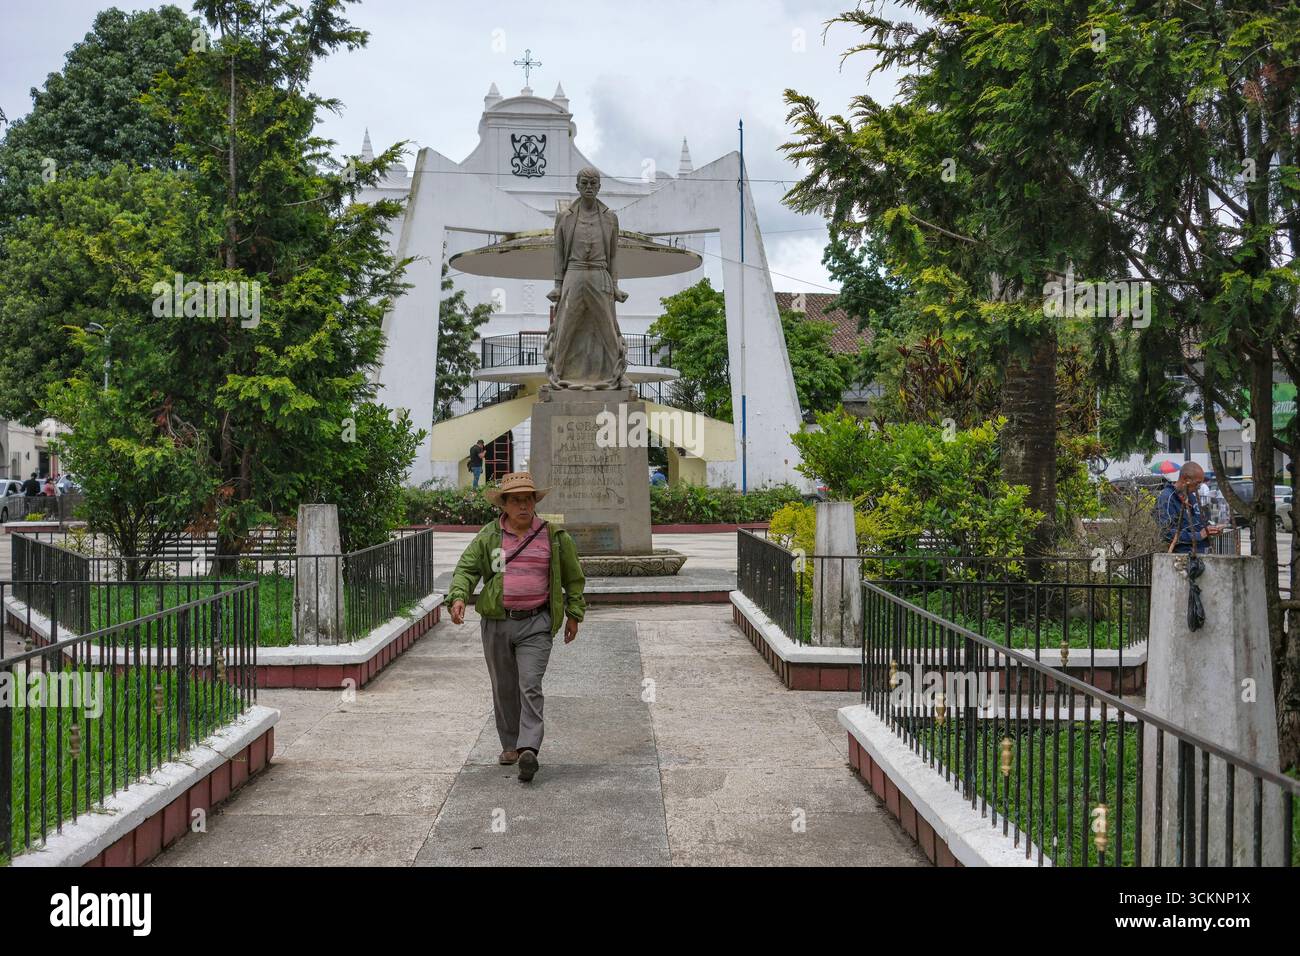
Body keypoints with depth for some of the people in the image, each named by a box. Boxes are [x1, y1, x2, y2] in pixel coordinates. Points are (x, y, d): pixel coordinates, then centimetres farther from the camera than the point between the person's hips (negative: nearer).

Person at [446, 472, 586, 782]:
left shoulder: (554, 536, 4)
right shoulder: (488, 536, 3)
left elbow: (573, 577, 13)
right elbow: (466, 568, 0)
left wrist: (574, 614, 13)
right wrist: (458, 596, -19)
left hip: (536, 623, -2)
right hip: (497, 623, 2)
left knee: (530, 686, -14)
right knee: (504, 688, 12)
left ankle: (528, 749, -20)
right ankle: (510, 744, 26)